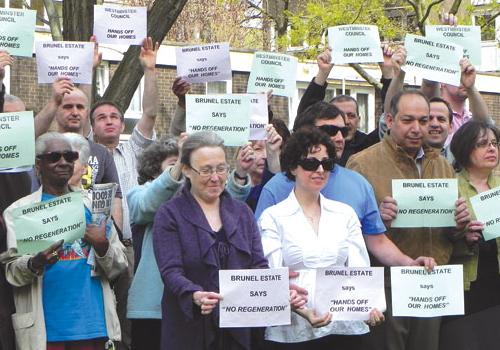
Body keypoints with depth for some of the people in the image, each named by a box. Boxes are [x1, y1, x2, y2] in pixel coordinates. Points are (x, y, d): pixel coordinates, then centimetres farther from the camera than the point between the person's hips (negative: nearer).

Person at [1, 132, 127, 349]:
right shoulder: (18, 210, 5)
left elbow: (118, 266, 10)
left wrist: (102, 247, -10)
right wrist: (36, 263, -23)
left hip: (92, 322, 2)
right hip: (45, 328, -2)